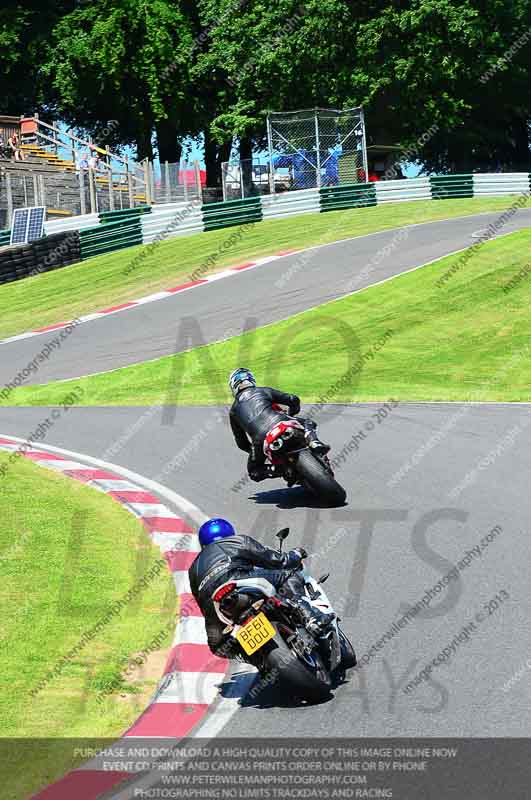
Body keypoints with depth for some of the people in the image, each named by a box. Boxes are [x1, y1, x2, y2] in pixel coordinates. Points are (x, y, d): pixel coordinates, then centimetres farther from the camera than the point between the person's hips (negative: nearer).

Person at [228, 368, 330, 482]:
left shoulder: (234, 410, 26)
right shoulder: (264, 391, 24)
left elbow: (241, 442, 27)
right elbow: (294, 400, 20)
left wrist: (255, 450, 43)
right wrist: (290, 415, 41)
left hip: (260, 439, 0)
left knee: (254, 471, 24)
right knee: (309, 423, 27)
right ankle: (314, 442, -6)